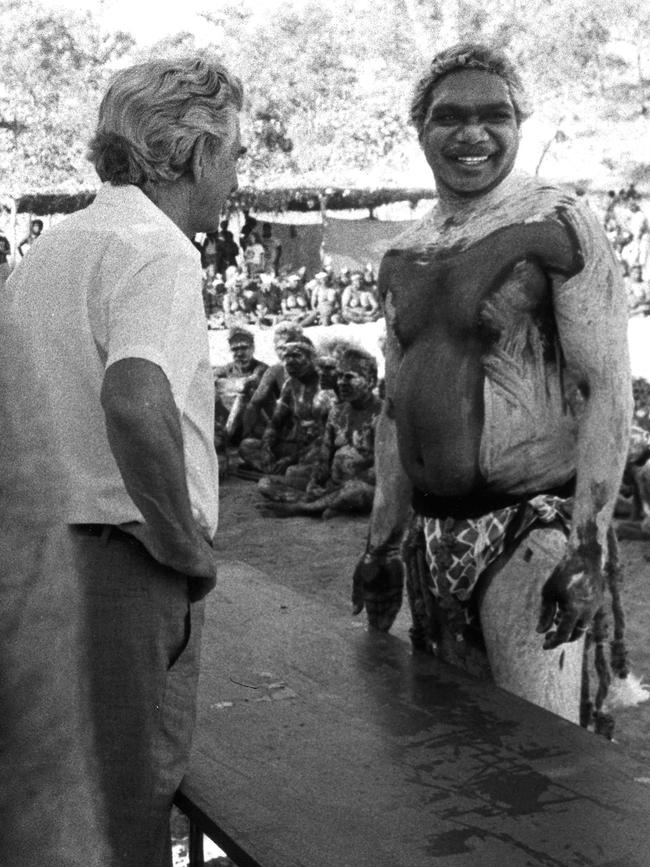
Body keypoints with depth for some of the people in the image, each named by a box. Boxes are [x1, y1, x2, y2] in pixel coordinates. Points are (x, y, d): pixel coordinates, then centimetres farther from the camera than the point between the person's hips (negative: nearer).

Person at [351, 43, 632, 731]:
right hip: (432, 531, 6)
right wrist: (383, 540, 15)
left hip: (533, 522, -6)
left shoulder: (559, 228, -8)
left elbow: (607, 391, -12)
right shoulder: (402, 257, 11)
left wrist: (588, 547, -20)